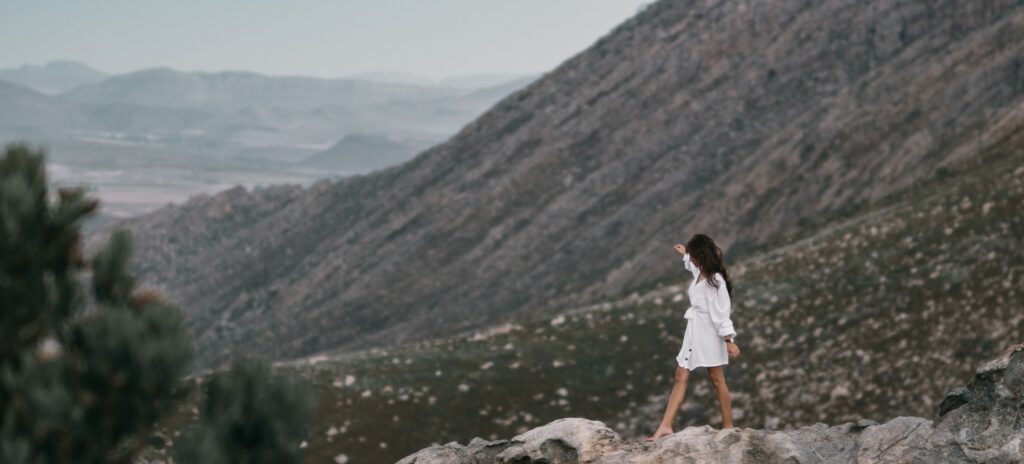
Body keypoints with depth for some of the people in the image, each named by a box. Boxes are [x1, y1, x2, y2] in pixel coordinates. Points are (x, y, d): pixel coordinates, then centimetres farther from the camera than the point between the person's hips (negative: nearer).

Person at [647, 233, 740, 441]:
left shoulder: (715, 281, -19)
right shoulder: (699, 273, 7)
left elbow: (722, 313, -21)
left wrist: (728, 340, -23)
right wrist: (684, 254, 50)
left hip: (710, 333, -9)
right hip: (694, 332, 9)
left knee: (717, 379, 2)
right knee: (681, 377, 1)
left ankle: (728, 427, 13)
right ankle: (665, 426, -2)